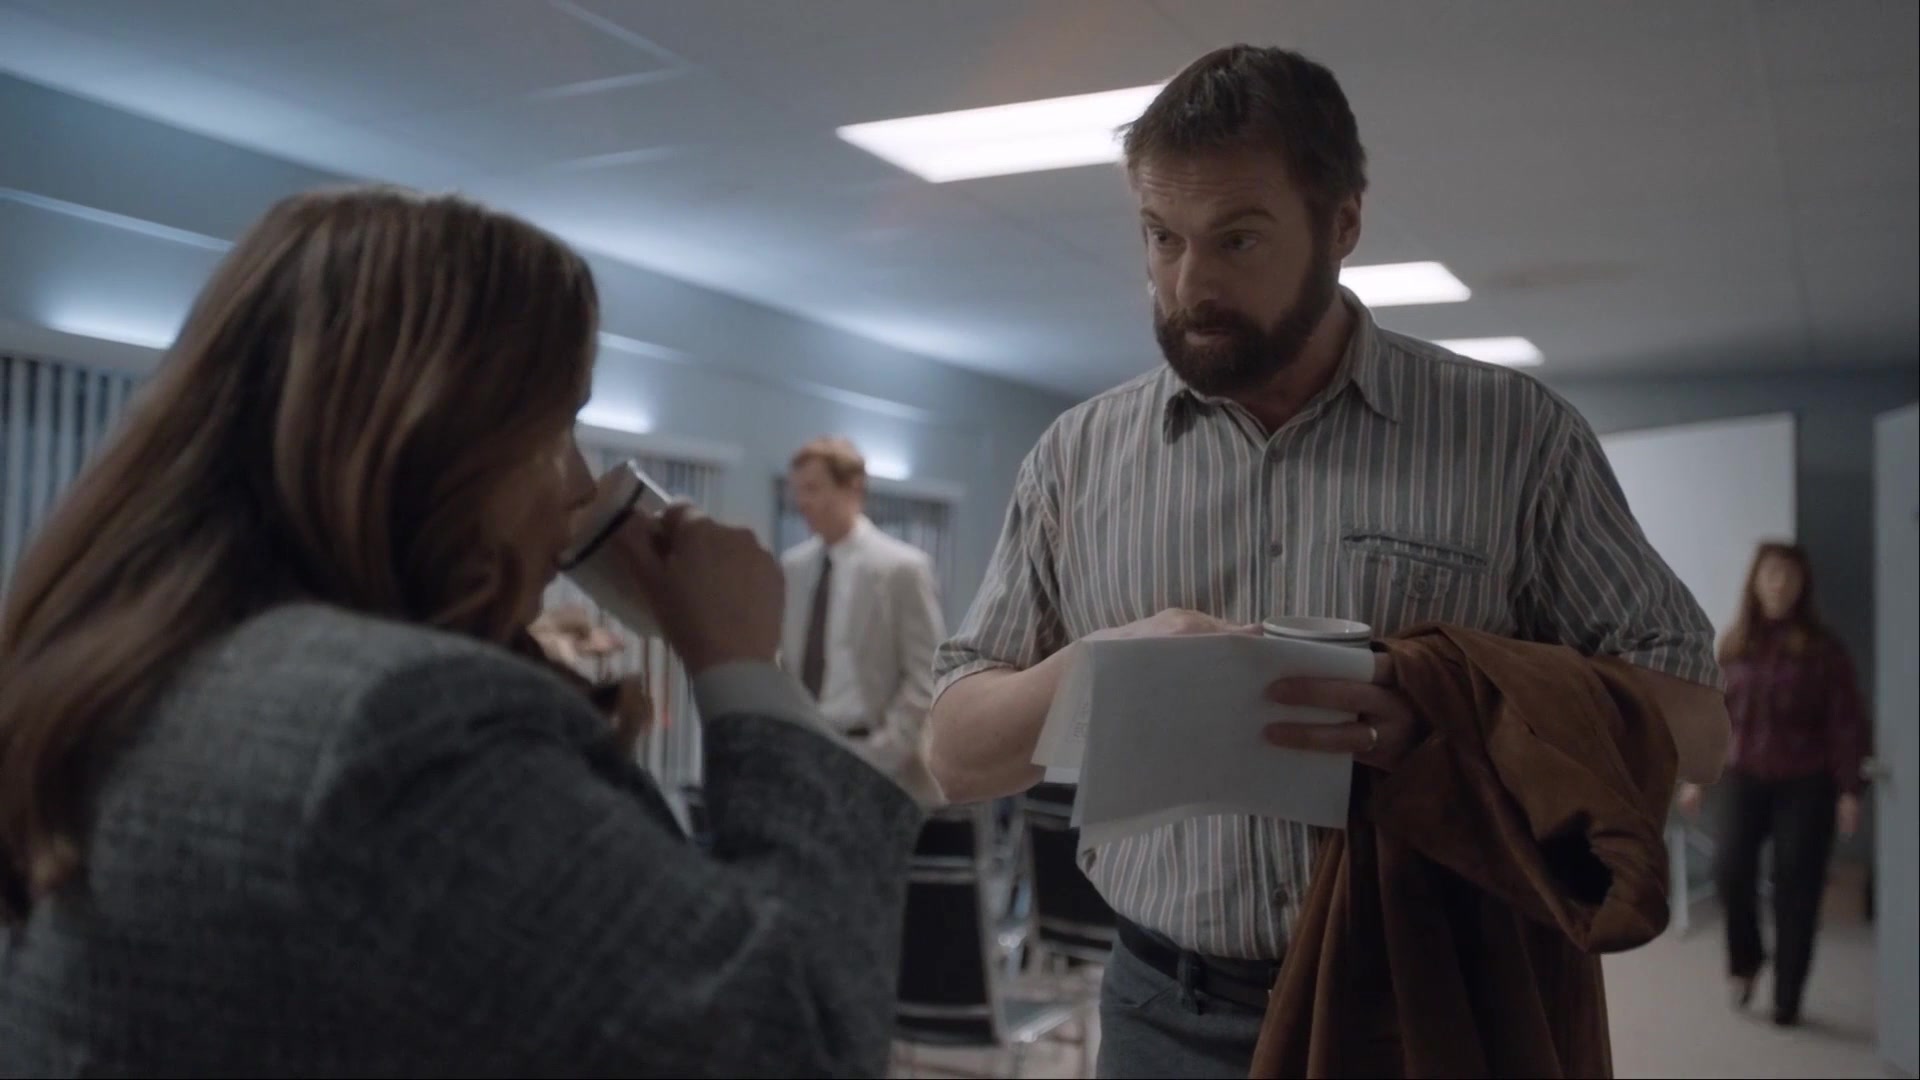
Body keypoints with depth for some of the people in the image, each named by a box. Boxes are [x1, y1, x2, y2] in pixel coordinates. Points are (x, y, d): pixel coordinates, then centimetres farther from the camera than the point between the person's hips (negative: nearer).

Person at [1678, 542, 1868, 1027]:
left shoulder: (1823, 648, -5)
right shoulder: (1734, 644, 3)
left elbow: (1845, 722, -5)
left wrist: (1848, 790, -10)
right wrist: (1698, 776, 7)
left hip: (1805, 785, -2)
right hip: (1744, 777, 2)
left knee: (1796, 890, 1)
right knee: (1729, 868, -15)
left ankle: (1788, 999, 14)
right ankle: (1746, 958, 12)